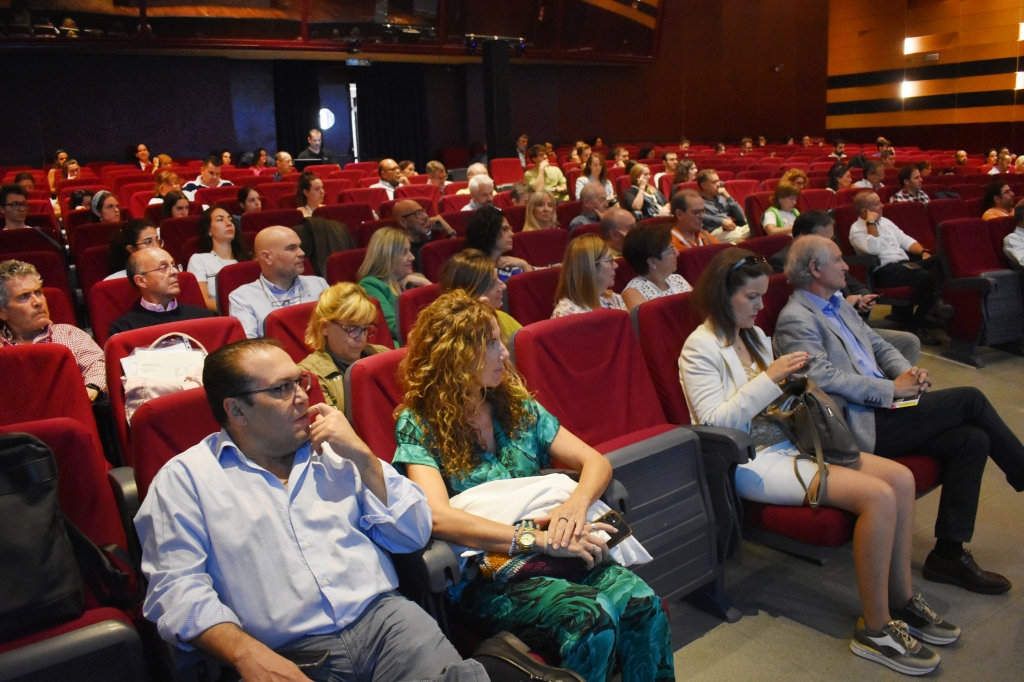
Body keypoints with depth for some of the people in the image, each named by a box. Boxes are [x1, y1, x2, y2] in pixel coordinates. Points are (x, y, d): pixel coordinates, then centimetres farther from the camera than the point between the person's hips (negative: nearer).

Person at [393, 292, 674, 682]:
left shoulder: (516, 406, 11)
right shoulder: (418, 426, -4)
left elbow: (595, 461, 8)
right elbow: (439, 516, -20)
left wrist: (576, 503, -14)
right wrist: (538, 539, -24)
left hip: (554, 555, 5)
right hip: (483, 574, -4)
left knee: (641, 600, -24)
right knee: (590, 615, -31)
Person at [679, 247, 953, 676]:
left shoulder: (754, 334, 14)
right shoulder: (700, 348, -11)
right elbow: (715, 421, -19)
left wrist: (794, 378, 1)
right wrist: (770, 378, -20)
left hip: (785, 442, 9)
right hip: (751, 461, -9)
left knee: (901, 478, -5)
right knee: (878, 495, -22)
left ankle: (901, 600, 8)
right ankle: (875, 629, -10)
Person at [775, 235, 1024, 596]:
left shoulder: (839, 305, 20)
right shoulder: (795, 319, -10)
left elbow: (879, 345, 21)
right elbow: (825, 378, -20)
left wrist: (908, 373, 0)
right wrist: (892, 389, -17)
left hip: (882, 412, 9)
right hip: (862, 426, -9)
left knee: (972, 439, -10)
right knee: (970, 398, -11)